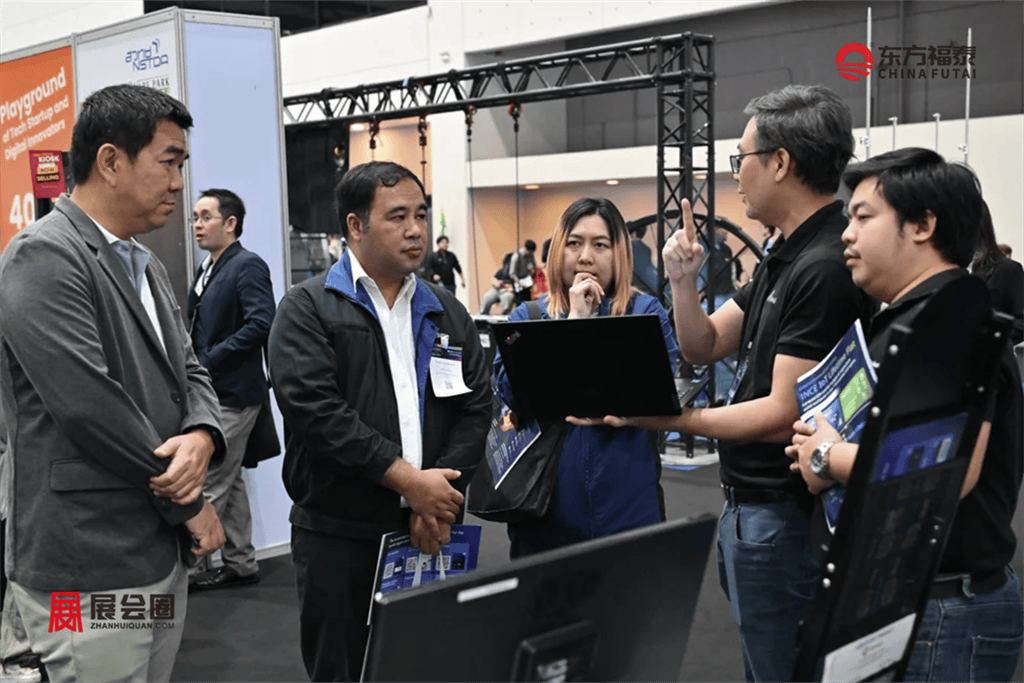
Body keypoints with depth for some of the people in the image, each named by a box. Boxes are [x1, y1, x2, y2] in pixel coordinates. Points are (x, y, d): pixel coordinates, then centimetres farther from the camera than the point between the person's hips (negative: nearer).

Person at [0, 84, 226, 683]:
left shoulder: (146, 265, 15)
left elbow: (190, 370, 15)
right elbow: (91, 407, -21)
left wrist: (202, 436, -10)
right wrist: (190, 503, -10)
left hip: (165, 557, 8)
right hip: (91, 577, -8)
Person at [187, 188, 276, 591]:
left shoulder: (247, 266, -13)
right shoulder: (207, 269, 16)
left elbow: (261, 324, -24)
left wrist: (210, 360, -20)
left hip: (232, 393, -9)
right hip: (212, 392, 10)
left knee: (208, 483, -3)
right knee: (229, 481, 15)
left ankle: (190, 566, 5)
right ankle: (240, 563, 24)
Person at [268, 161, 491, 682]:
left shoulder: (447, 314, 12)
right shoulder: (308, 309, -3)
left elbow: (475, 408, 5)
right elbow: (315, 408, -15)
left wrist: (439, 501, -9)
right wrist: (409, 480, -17)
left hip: (429, 530, 4)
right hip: (338, 536, -4)